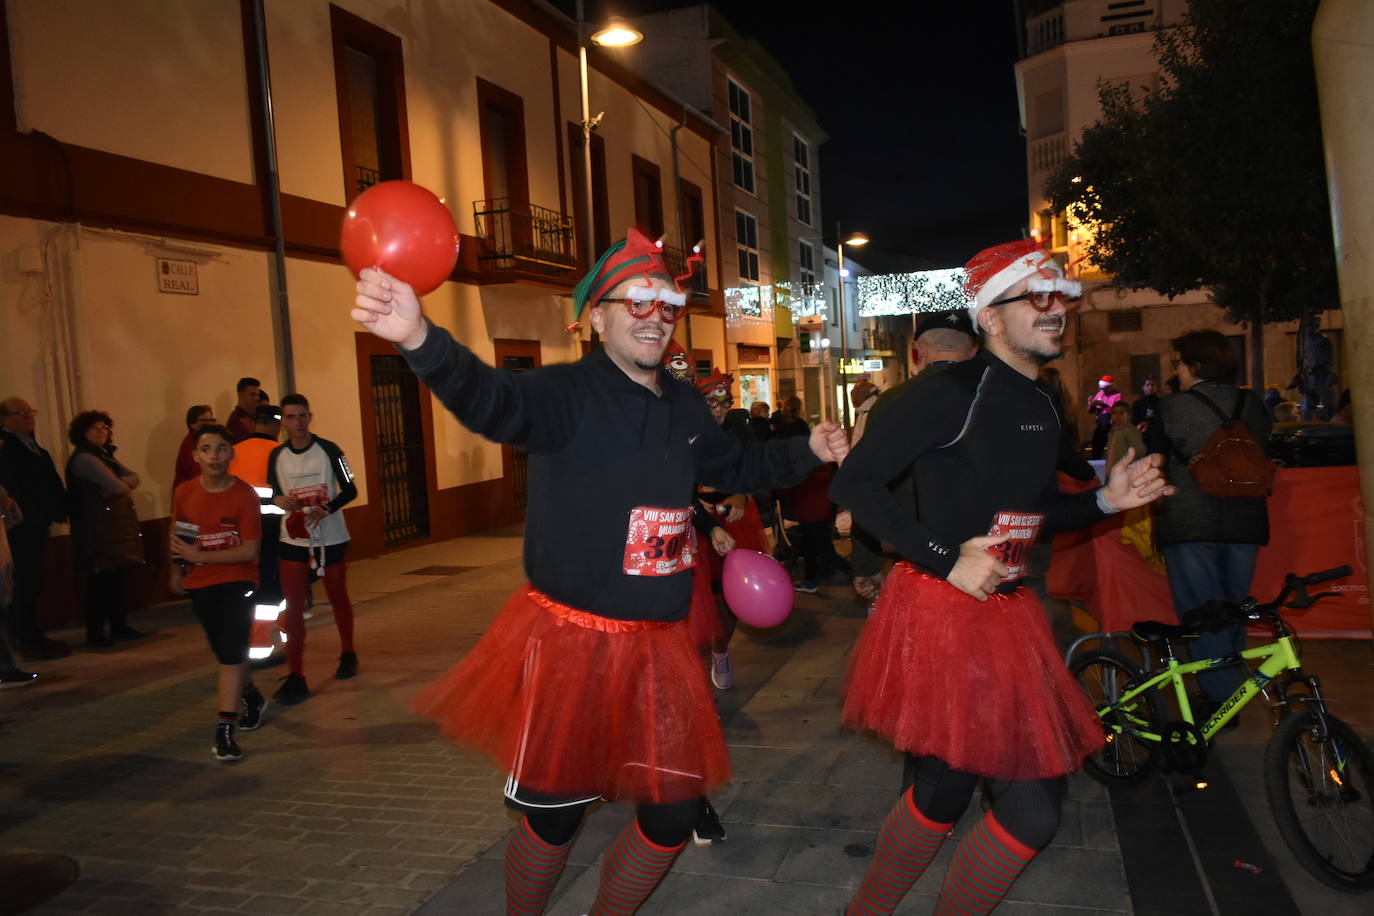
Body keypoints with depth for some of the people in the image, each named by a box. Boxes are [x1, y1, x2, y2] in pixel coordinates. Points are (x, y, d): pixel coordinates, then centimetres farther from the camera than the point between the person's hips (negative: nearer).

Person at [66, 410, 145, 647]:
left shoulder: (106, 456, 19)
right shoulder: (84, 458, -11)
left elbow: (133, 478, 7)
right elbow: (117, 487, -19)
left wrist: (118, 485, -13)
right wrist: (125, 488, 3)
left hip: (118, 526, 9)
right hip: (97, 530, -9)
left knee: (117, 578, 12)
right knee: (99, 581, -5)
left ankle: (119, 626, 21)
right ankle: (95, 633, 2)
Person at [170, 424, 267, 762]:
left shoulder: (244, 495, -16)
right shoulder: (184, 493, -5)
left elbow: (250, 550, -18)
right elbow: (178, 535, 13)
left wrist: (200, 556, -22)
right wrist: (177, 570, 15)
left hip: (237, 581, -4)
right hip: (200, 585, 5)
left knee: (231, 652, -12)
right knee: (225, 651, 18)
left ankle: (224, 731, -8)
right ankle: (252, 698, 43)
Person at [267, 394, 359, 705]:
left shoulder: (328, 450, -6)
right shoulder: (277, 456, 3)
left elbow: (350, 490, -6)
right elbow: (274, 492, 12)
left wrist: (326, 509, -22)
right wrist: (279, 499, -12)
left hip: (331, 538, -2)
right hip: (293, 539, 2)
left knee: (338, 598, 13)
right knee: (293, 607, -6)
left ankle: (348, 654, 35)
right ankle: (295, 677, -4)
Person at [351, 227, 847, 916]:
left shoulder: (684, 407, 7)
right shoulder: (568, 392, -13)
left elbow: (736, 467, 26)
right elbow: (491, 401, -35)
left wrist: (807, 450, 13)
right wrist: (420, 340, -54)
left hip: (656, 644, 6)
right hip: (569, 640, -6)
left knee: (675, 813, 14)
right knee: (554, 817, 8)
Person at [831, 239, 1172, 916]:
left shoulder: (1042, 408, 12)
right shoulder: (953, 392, -14)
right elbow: (854, 483, -18)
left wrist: (1106, 500, 6)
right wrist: (947, 558, -21)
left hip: (1005, 614, 8)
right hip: (941, 608, -8)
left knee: (1037, 798, 8)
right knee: (946, 789, 0)